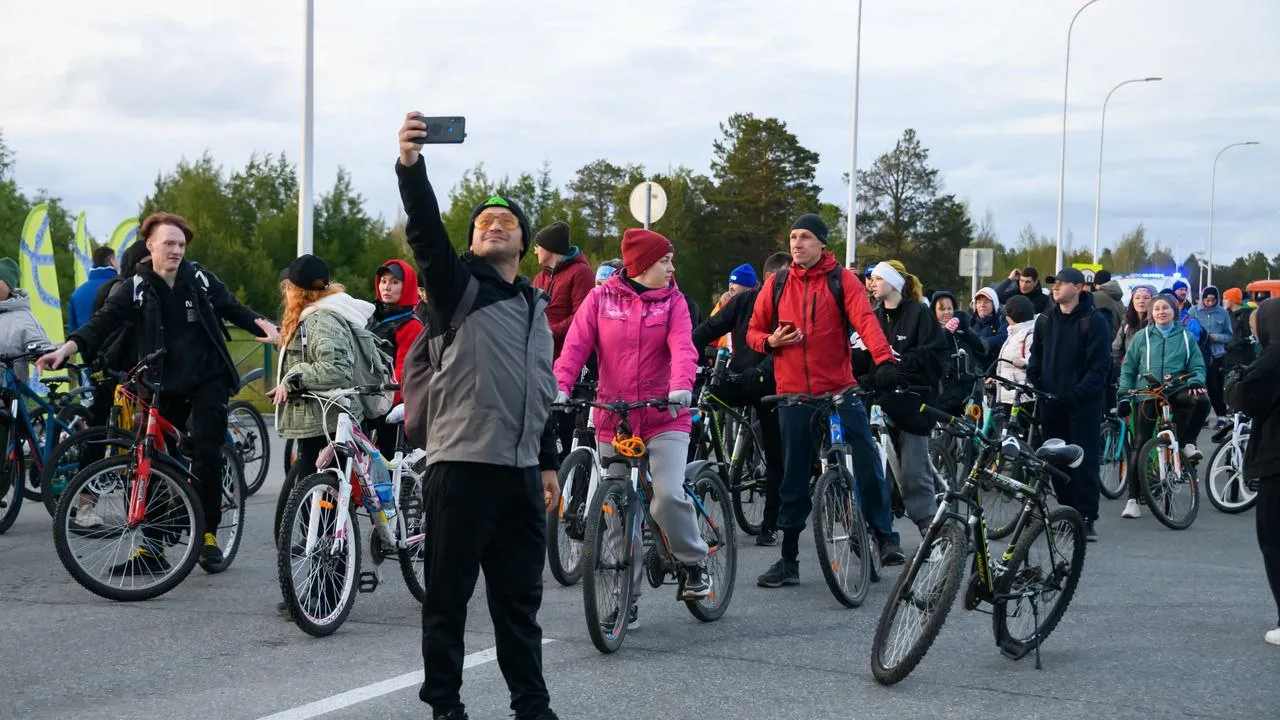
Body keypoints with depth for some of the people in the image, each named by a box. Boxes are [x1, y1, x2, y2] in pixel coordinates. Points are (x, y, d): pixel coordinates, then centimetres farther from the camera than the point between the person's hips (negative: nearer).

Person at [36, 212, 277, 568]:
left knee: (207, 455, -10)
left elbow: (235, 311, 9)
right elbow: (103, 322, -12)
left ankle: (208, 534, 4)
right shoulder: (135, 289, -2)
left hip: (208, 380, -1)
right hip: (164, 385, 1)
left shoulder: (200, 280, 1)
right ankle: (151, 547, 6)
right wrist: (67, 348, -29)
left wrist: (268, 329, -10)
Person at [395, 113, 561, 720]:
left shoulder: (535, 304, 18)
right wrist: (411, 165, -35)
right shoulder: (458, 285, 0)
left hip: (522, 471, 6)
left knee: (520, 598, 12)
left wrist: (548, 463, 21)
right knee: (448, 596, 1)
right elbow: (425, 231, -19)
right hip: (462, 465, -6)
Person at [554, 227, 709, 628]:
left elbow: (682, 349, -12)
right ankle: (626, 598, 17)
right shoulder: (601, 299, 3)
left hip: (663, 417, -1)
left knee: (668, 496, -19)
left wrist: (681, 387, -31)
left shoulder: (672, 301, 4)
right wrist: (560, 387, -22)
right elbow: (576, 346, -5)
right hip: (613, 421, 1)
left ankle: (693, 562, 8)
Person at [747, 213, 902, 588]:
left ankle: (886, 538, 11)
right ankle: (788, 560, 14)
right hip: (794, 395, 2)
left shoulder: (841, 279, 0)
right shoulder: (776, 284, 8)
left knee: (868, 466, -6)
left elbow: (865, 319, -14)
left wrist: (884, 359, -31)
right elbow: (753, 331, 15)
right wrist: (771, 341, -8)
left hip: (840, 392, -2)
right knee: (794, 479, 6)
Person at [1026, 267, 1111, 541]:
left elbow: (1100, 365, -10)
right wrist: (1034, 385, 1)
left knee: (1085, 461, -5)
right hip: (1051, 403, 5)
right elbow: (1036, 357, 18)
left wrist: (1078, 393, -19)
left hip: (1083, 403, -5)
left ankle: (1086, 518, -1)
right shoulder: (1046, 321, 12)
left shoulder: (1094, 321, -6)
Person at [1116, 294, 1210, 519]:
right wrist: (1124, 396, 1)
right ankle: (1133, 499, 2)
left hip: (1176, 392, 0)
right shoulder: (1142, 337, 10)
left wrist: (1196, 381, -14)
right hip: (1146, 396, 0)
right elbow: (1128, 368, 11)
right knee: (1140, 445, -3)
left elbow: (1197, 365, 8)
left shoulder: (1185, 336, 9)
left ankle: (1187, 443, -9)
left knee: (1201, 401, -33)